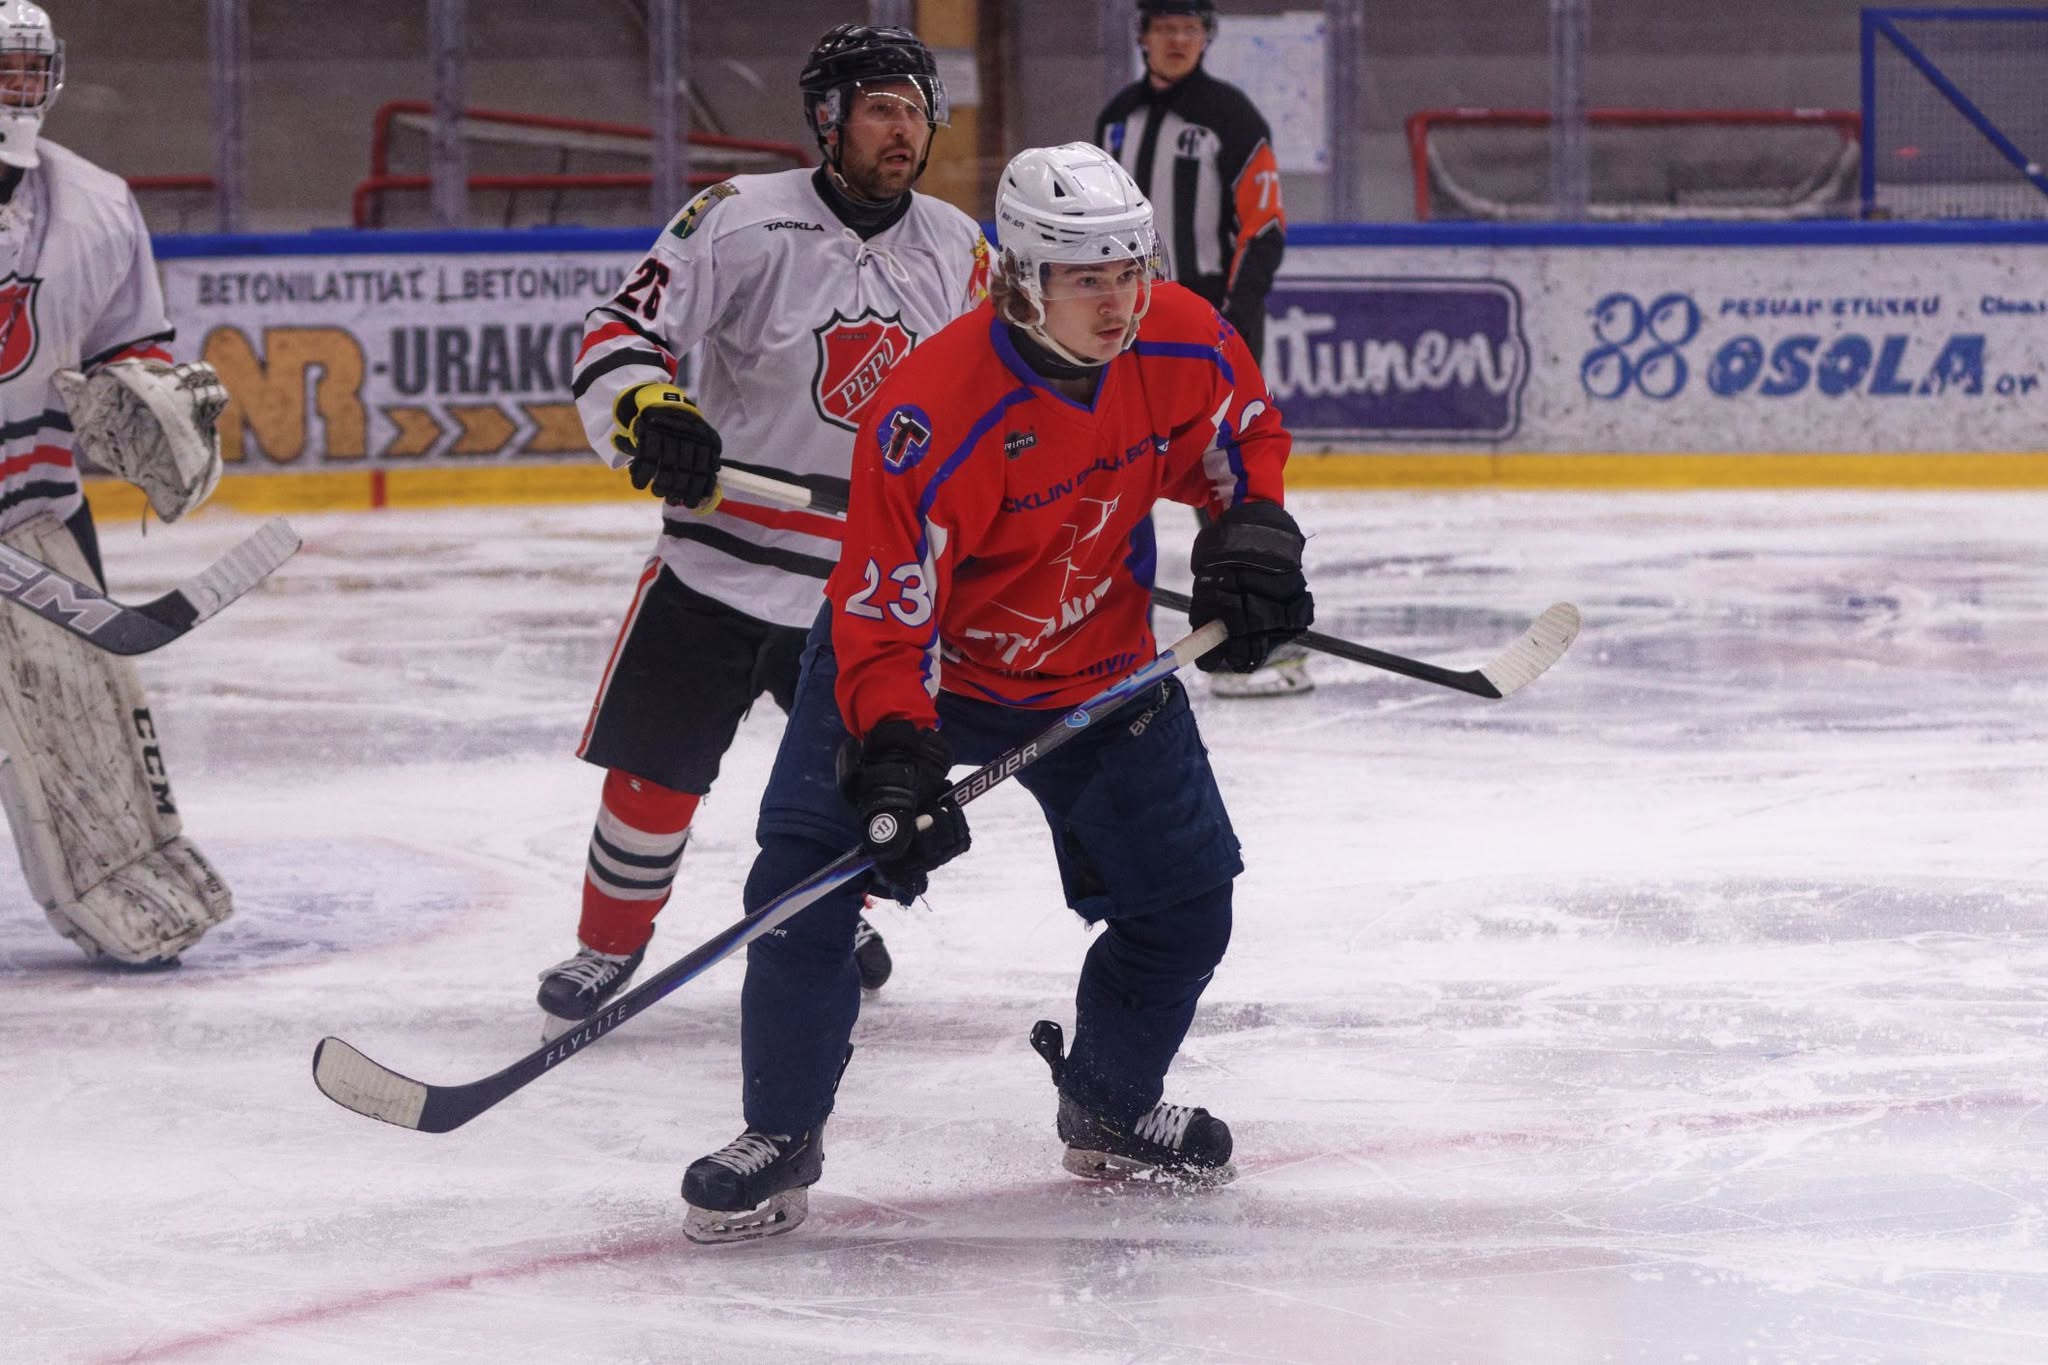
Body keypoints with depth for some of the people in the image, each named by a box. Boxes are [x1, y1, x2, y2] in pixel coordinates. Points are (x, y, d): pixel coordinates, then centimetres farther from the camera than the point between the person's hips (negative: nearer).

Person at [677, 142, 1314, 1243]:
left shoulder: (1183, 346, -16)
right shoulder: (933, 413, -33)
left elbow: (1246, 433, 8)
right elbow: (884, 613, -30)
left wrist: (1251, 533, -8)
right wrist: (896, 754, -40)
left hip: (1096, 666, 4)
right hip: (916, 657, -4)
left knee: (1184, 902, 6)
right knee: (806, 881, -17)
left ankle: (1109, 1109, 31)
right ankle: (782, 1136, -1)